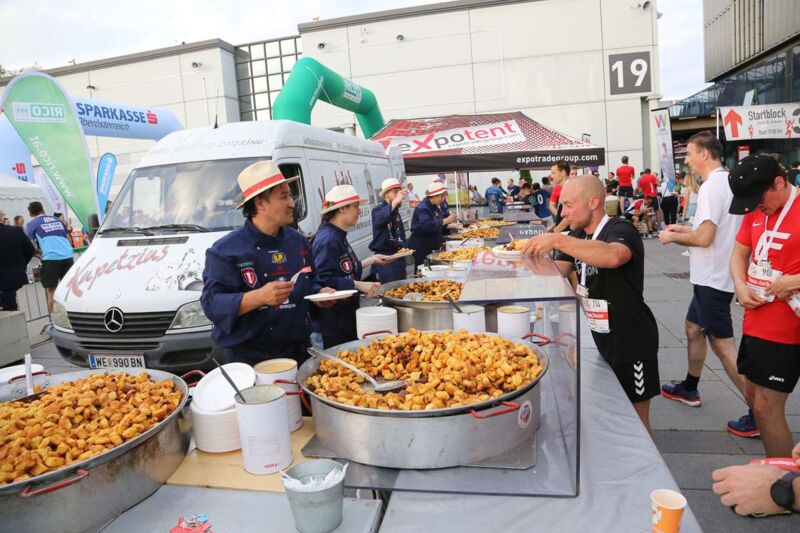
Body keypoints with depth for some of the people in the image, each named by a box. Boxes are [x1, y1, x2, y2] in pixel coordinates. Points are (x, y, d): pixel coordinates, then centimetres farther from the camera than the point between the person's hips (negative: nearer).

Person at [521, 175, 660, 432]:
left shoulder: (621, 230, -20)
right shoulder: (577, 235, 7)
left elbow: (612, 256, -44)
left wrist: (557, 240, -43)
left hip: (632, 341, -7)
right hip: (601, 340, 8)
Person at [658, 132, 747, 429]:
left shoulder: (712, 186, -20)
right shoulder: (729, 181, 12)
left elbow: (704, 237, -25)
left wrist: (673, 237, -9)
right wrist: (684, 229, 15)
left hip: (712, 279, -11)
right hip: (712, 276, 11)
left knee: (722, 345, -5)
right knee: (693, 329, 22)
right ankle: (689, 389, 37)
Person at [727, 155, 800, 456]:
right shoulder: (755, 211, 8)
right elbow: (739, 253, 15)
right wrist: (740, 286, -1)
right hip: (754, 322, 8)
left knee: (767, 408, -2)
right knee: (752, 396, 18)